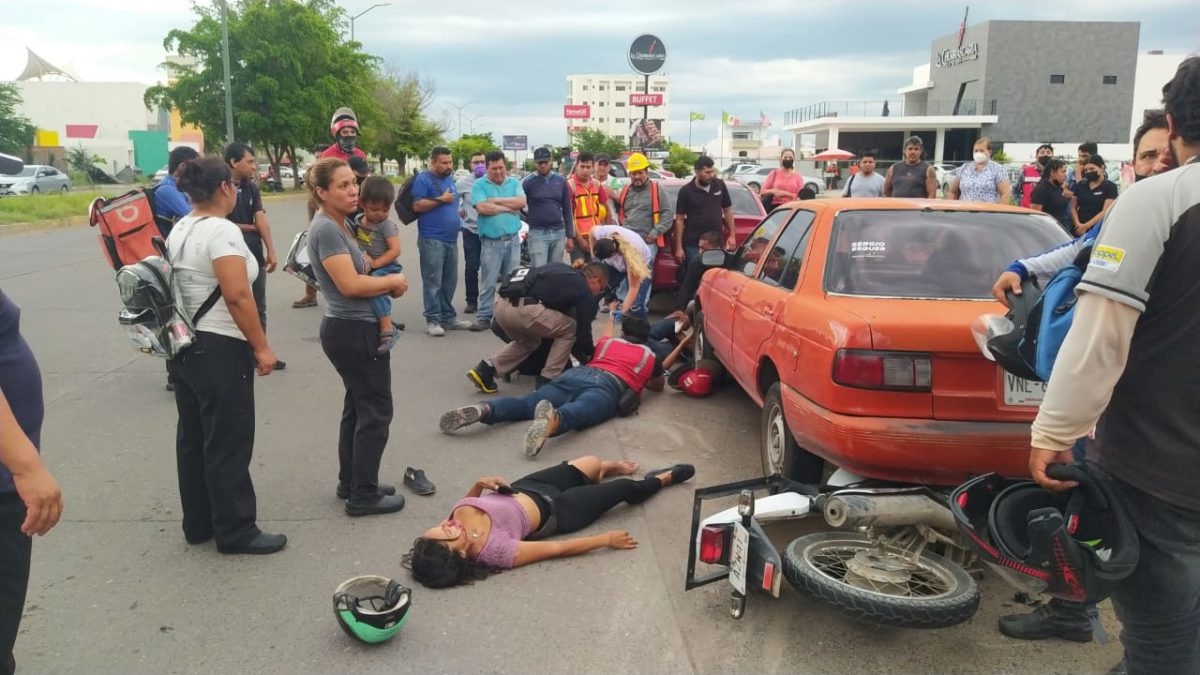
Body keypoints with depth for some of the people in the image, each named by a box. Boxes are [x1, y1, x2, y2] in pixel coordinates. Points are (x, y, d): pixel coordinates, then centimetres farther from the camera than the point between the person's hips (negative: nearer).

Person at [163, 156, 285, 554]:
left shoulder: (179, 230, 11)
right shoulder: (222, 231, -17)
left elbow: (176, 287, 15)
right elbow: (237, 296, -24)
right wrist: (261, 347, -18)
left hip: (183, 347, 10)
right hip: (219, 350, -9)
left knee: (193, 438, 15)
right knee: (228, 444, -1)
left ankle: (198, 524, 25)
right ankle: (236, 532, 8)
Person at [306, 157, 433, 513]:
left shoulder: (337, 224, 12)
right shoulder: (326, 229, -20)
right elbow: (351, 284, -27)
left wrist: (386, 282, 3)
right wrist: (394, 281, -12)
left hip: (351, 329, 10)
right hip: (354, 332, -10)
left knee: (358, 407, 18)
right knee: (376, 411, -2)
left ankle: (350, 484, 29)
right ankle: (363, 496, 7)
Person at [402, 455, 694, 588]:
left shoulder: (460, 512, -25)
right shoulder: (496, 551, -40)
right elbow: (559, 548, -30)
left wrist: (479, 484, -17)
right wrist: (607, 539, -22)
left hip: (524, 488, 5)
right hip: (555, 512, -5)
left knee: (591, 463, 20)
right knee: (624, 488, 10)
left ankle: (609, 468, 58)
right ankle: (666, 477, 42)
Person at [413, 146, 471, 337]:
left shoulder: (449, 179, 18)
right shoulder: (423, 179, -7)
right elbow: (417, 206, -17)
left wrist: (458, 212, 16)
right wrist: (441, 199, -16)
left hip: (451, 239, 8)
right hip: (432, 240, -8)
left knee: (449, 281, 11)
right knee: (433, 282, -6)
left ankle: (448, 317, 19)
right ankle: (432, 320, -3)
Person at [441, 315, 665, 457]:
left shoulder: (608, 342, 38)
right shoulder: (649, 355, 30)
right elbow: (658, 386, 47)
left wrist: (611, 319, 82)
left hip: (577, 373, 4)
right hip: (610, 385, -4)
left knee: (525, 404, -12)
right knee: (578, 411, -35)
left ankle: (485, 410, -42)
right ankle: (552, 419, -70)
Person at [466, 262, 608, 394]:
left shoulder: (560, 269, 30)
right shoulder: (584, 290, 10)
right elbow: (583, 330, 13)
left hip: (502, 306, 7)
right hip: (525, 310, -7)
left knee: (528, 342, 33)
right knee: (570, 329, 17)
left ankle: (486, 369, 15)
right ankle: (546, 381, 12)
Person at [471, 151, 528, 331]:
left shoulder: (514, 183, 10)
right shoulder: (479, 185, 0)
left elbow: (522, 202, -7)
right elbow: (482, 208, -15)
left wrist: (497, 200, -9)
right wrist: (508, 207, -5)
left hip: (513, 240, 3)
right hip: (491, 241, -3)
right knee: (488, 282, -2)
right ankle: (483, 317, 4)